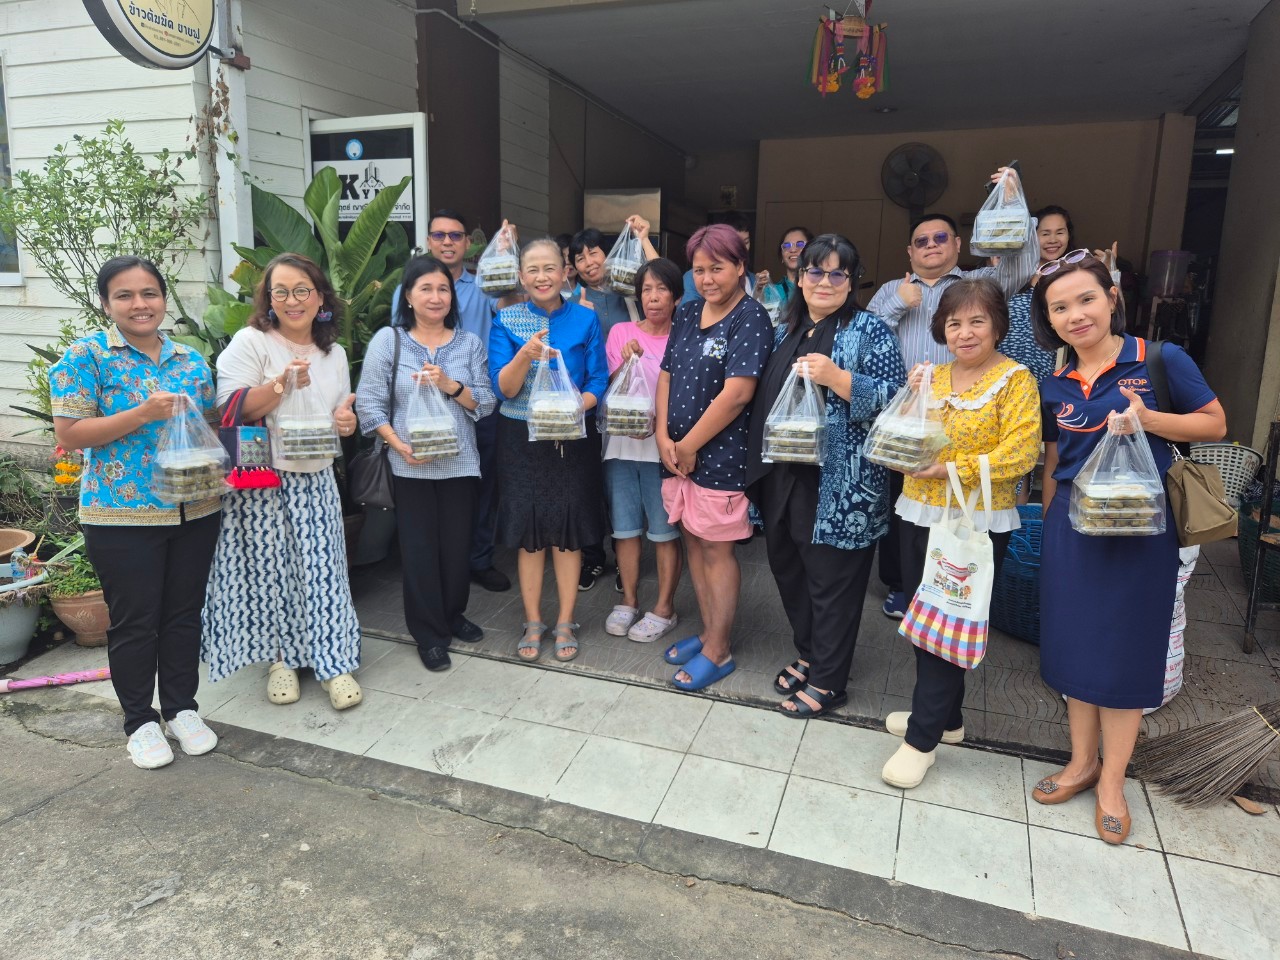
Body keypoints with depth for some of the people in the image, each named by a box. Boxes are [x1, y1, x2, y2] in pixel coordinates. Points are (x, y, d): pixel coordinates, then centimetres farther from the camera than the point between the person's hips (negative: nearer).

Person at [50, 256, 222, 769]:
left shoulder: (191, 359, 9)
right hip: (122, 515, -4)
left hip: (194, 511, 4)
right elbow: (69, 434, -11)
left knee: (184, 613, 14)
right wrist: (143, 414, -22)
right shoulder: (86, 355, -5)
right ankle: (140, 721, 25)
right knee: (134, 621, 7)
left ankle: (182, 708, 31)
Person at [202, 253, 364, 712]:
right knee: (270, 569, 2)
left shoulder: (334, 352, 12)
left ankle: (334, 662, 12)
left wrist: (347, 422, -2)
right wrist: (283, 382, -24)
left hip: (316, 481, 4)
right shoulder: (250, 342, -5)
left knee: (322, 569, 2)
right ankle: (281, 658, 21)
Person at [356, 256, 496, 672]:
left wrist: (451, 386, -15)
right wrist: (400, 446, -15)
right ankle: (429, 633, 19)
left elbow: (487, 404, 1)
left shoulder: (469, 342, 6)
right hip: (410, 465, -2)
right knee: (419, 547, 5)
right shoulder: (388, 340, 0)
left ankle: (453, 615, 32)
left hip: (460, 462, 2)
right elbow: (369, 403, -4)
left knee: (457, 544, 9)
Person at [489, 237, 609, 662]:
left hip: (573, 437, 0)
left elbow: (597, 382, -1)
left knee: (569, 529, 5)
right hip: (521, 438, 0)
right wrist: (525, 354, -26)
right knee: (528, 530, 5)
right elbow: (504, 388, -8)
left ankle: (565, 623, 19)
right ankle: (533, 623, 20)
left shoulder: (585, 319, 0)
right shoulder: (506, 320, -1)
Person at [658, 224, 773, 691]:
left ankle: (718, 651, 17)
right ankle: (709, 631, 31)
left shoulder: (751, 317, -12)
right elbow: (667, 374, 11)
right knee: (694, 542, 15)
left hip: (720, 453, -7)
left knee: (717, 550, 3)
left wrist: (689, 446, -14)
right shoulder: (687, 313, 10)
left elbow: (737, 393, -19)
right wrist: (664, 437, -3)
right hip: (678, 450, 7)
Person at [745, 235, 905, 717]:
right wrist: (761, 467, 15)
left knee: (832, 580, 3)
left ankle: (827, 682, 19)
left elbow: (894, 401, -13)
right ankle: (808, 656, 37)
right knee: (788, 569, 17)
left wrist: (837, 378, -25)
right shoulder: (785, 329, 15)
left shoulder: (870, 332, -4)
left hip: (837, 484, -7)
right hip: (783, 475, 7)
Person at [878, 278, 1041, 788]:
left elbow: (1021, 453, -17)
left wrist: (953, 469, -21)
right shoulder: (933, 375, 10)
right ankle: (944, 716, 34)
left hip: (977, 525, -6)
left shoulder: (1015, 379, -8)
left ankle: (923, 737, 12)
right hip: (919, 515, 6)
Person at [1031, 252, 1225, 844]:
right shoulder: (1055, 388, 5)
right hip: (1071, 528, 4)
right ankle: (1082, 761, 28)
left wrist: (1148, 420, -19)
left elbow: (1216, 424, -3)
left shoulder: (1161, 361, -8)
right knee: (1074, 643, 10)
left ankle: (1111, 780, 21)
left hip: (1138, 527, -4)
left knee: (1123, 651, 5)